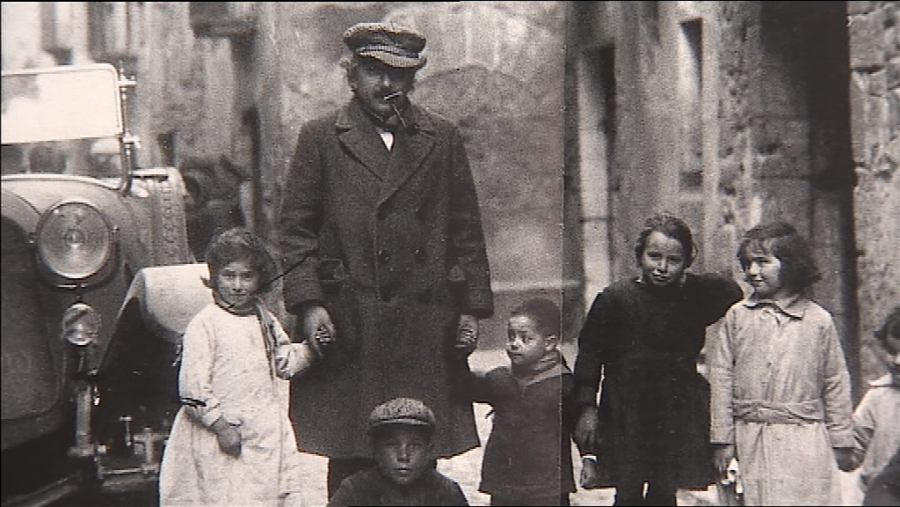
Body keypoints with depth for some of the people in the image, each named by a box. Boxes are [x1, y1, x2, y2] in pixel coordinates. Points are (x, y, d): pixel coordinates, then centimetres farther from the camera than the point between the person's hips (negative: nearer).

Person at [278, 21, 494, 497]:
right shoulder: (320, 139, 7)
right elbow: (295, 228, 4)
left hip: (426, 328, 2)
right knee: (349, 464, 1)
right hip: (347, 328, -2)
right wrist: (308, 302, -7)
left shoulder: (442, 138, 13)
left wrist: (472, 307, 7)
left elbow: (466, 230, 13)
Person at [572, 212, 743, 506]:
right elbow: (589, 354, -2)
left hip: (676, 413, 2)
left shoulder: (697, 296, -1)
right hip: (625, 412, -2)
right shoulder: (616, 298, -6)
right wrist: (587, 407, -7)